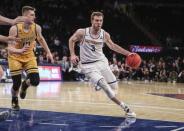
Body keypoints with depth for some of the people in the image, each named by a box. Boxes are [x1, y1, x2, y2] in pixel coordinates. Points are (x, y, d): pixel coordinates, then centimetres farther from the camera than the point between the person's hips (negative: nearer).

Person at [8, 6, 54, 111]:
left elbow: (41, 39, 9)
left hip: (29, 56, 3)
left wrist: (48, 52, 10)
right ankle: (14, 101, 27)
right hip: (15, 57, -3)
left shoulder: (37, 28, -15)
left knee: (35, 81, -11)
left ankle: (25, 85, 26)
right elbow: (10, 48, -29)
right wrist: (20, 50, -48)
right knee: (16, 84, -5)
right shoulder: (15, 29, -27)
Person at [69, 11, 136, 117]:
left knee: (114, 86, 4)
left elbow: (112, 46, 12)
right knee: (106, 88, -21)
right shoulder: (82, 32, -14)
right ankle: (124, 107, -13)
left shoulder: (105, 35, -6)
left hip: (101, 62, 4)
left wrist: (127, 53, 4)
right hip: (89, 65, -4)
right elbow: (71, 40, 5)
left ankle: (99, 84, 37)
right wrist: (72, 54, -6)